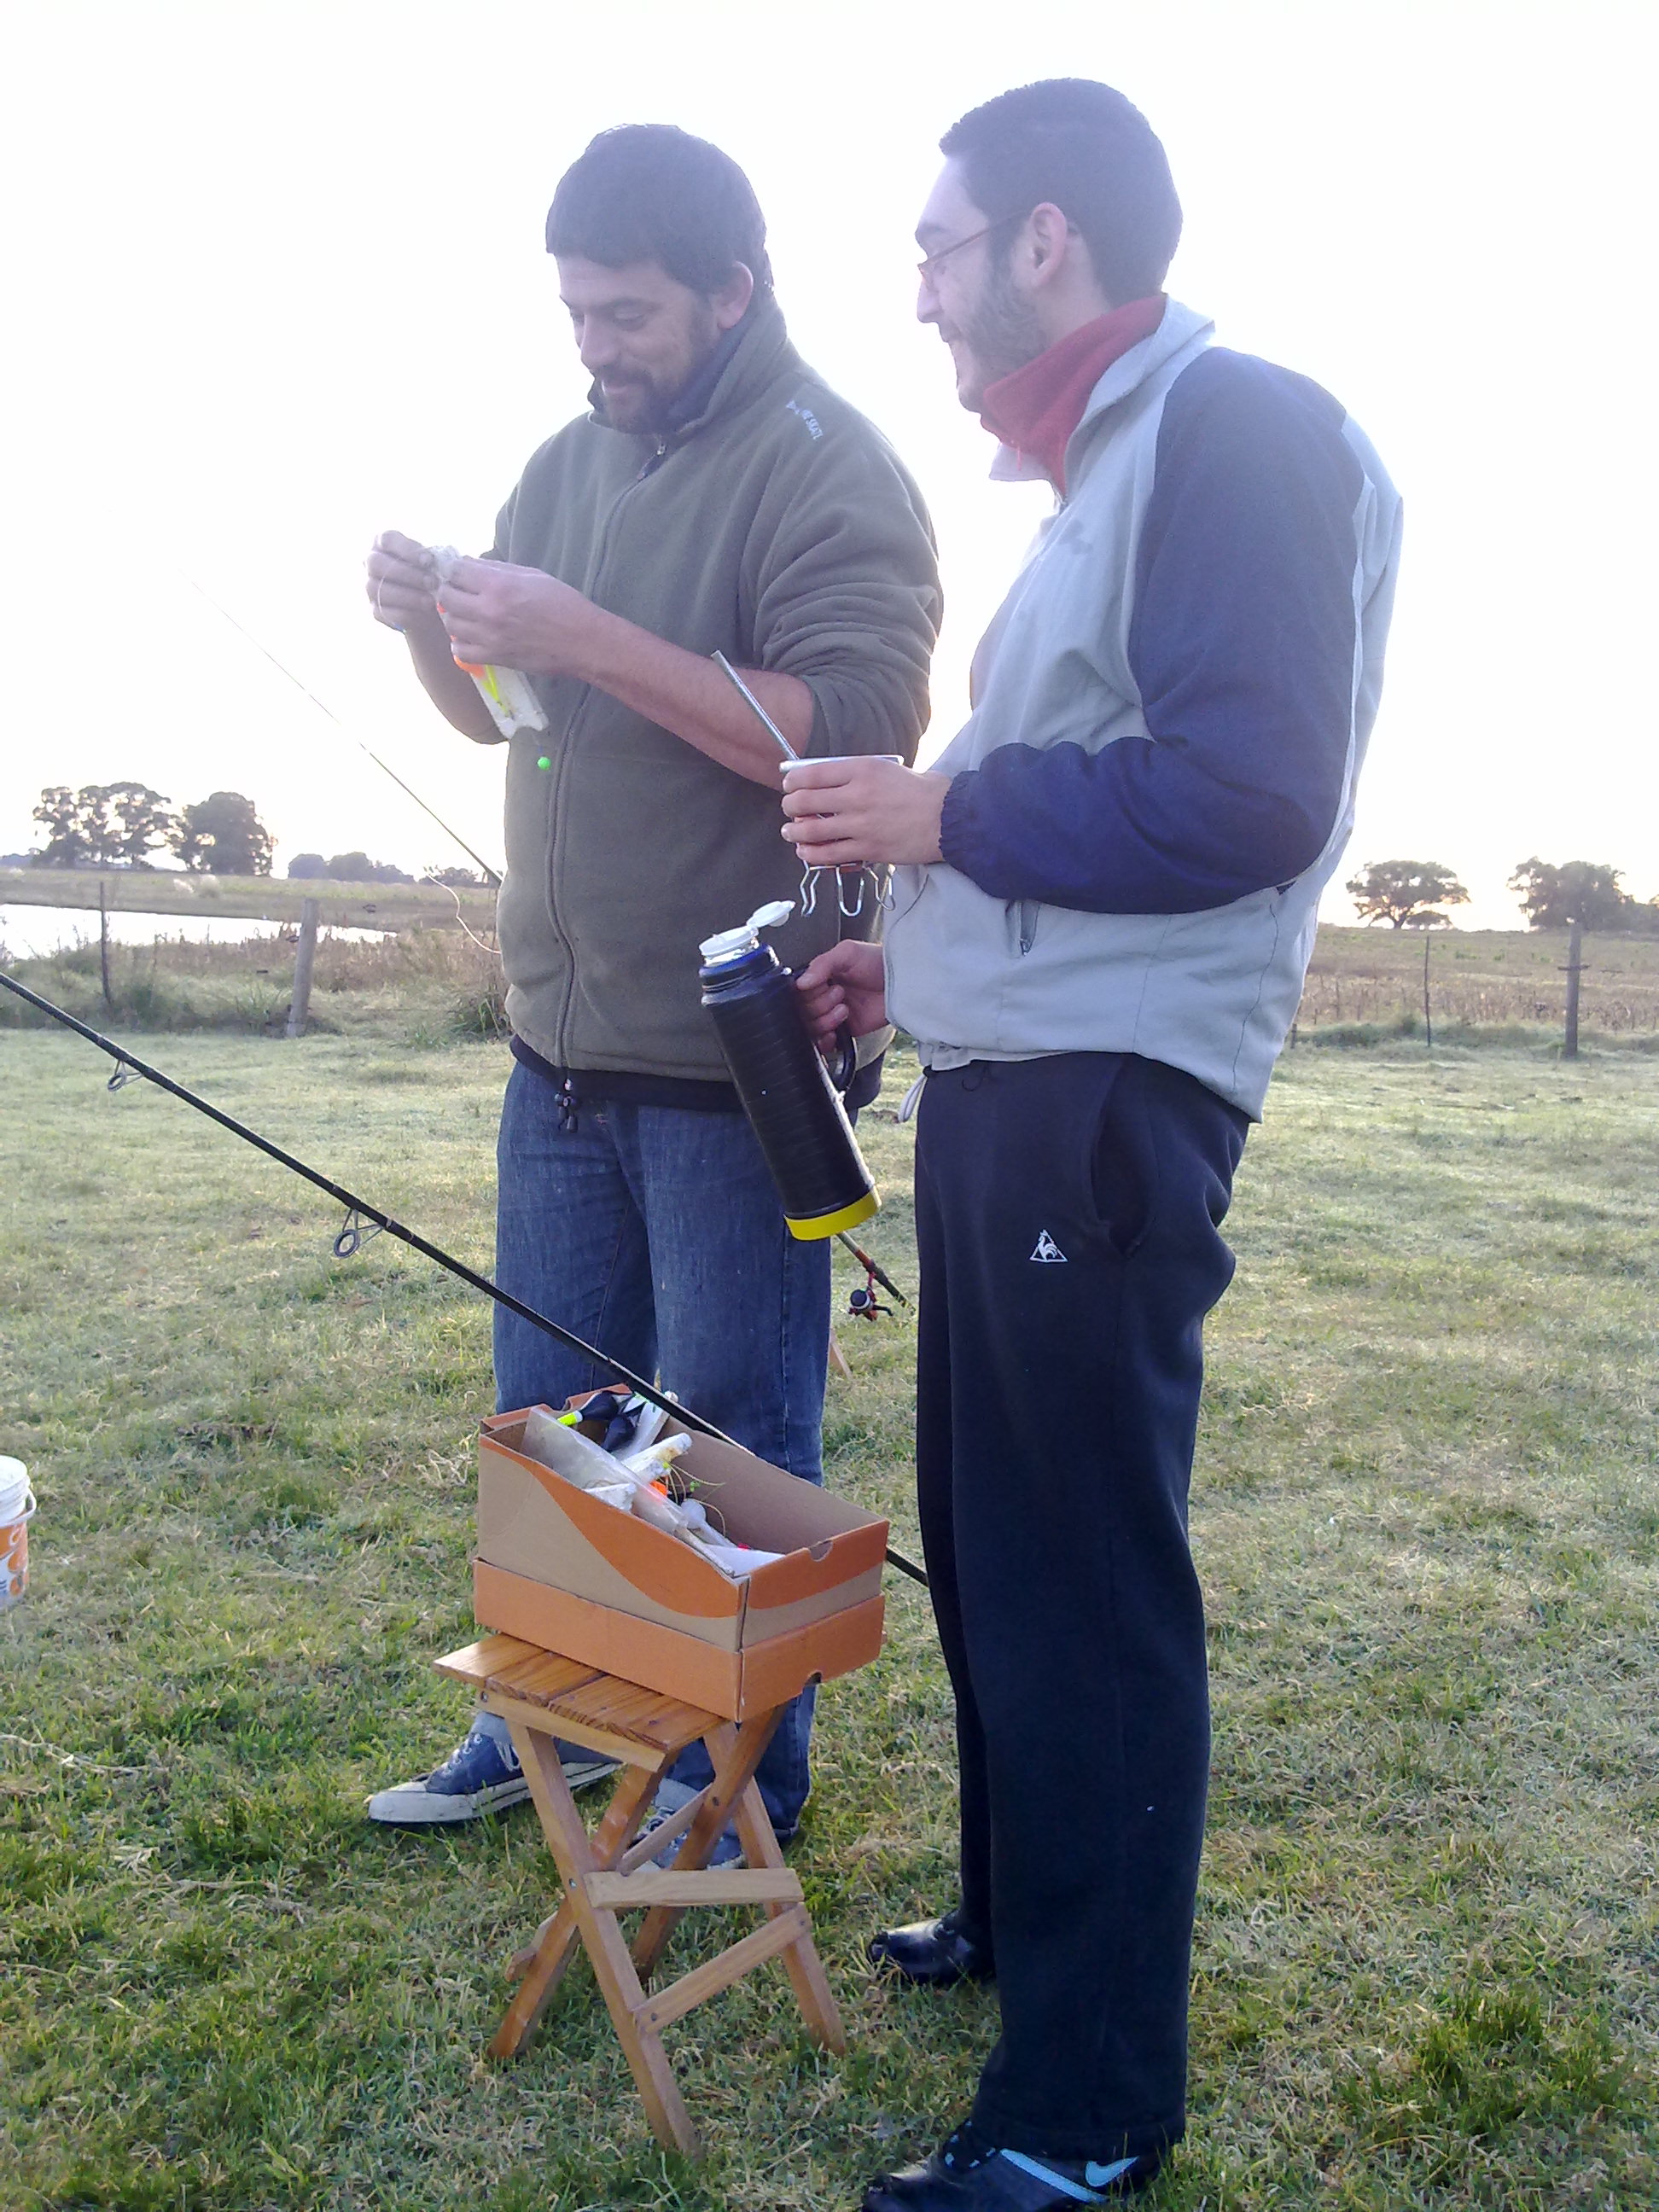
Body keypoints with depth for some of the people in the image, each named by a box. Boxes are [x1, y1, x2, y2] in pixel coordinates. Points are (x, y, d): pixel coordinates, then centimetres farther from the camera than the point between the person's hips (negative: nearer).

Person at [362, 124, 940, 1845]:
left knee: (731, 1440, 4)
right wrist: (435, 623, -2)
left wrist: (583, 635, -23)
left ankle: (741, 1784, 22)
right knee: (547, 1410, 16)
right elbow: (495, 714, 20)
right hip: (563, 1041, 7)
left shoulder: (827, 471, -9)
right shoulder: (571, 458, 14)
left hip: (735, 1057, -7)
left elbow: (854, 733, -22)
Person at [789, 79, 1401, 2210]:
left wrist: (948, 814, -12)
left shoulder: (1237, 429, -9)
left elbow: (1249, 793, -20)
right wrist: (921, 947, 16)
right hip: (1003, 1080, 10)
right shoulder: (1102, 469, 21)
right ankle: (1015, 1911, 37)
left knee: (1086, 1587, -2)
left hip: (1104, 1102, -10)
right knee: (987, 1539, 18)